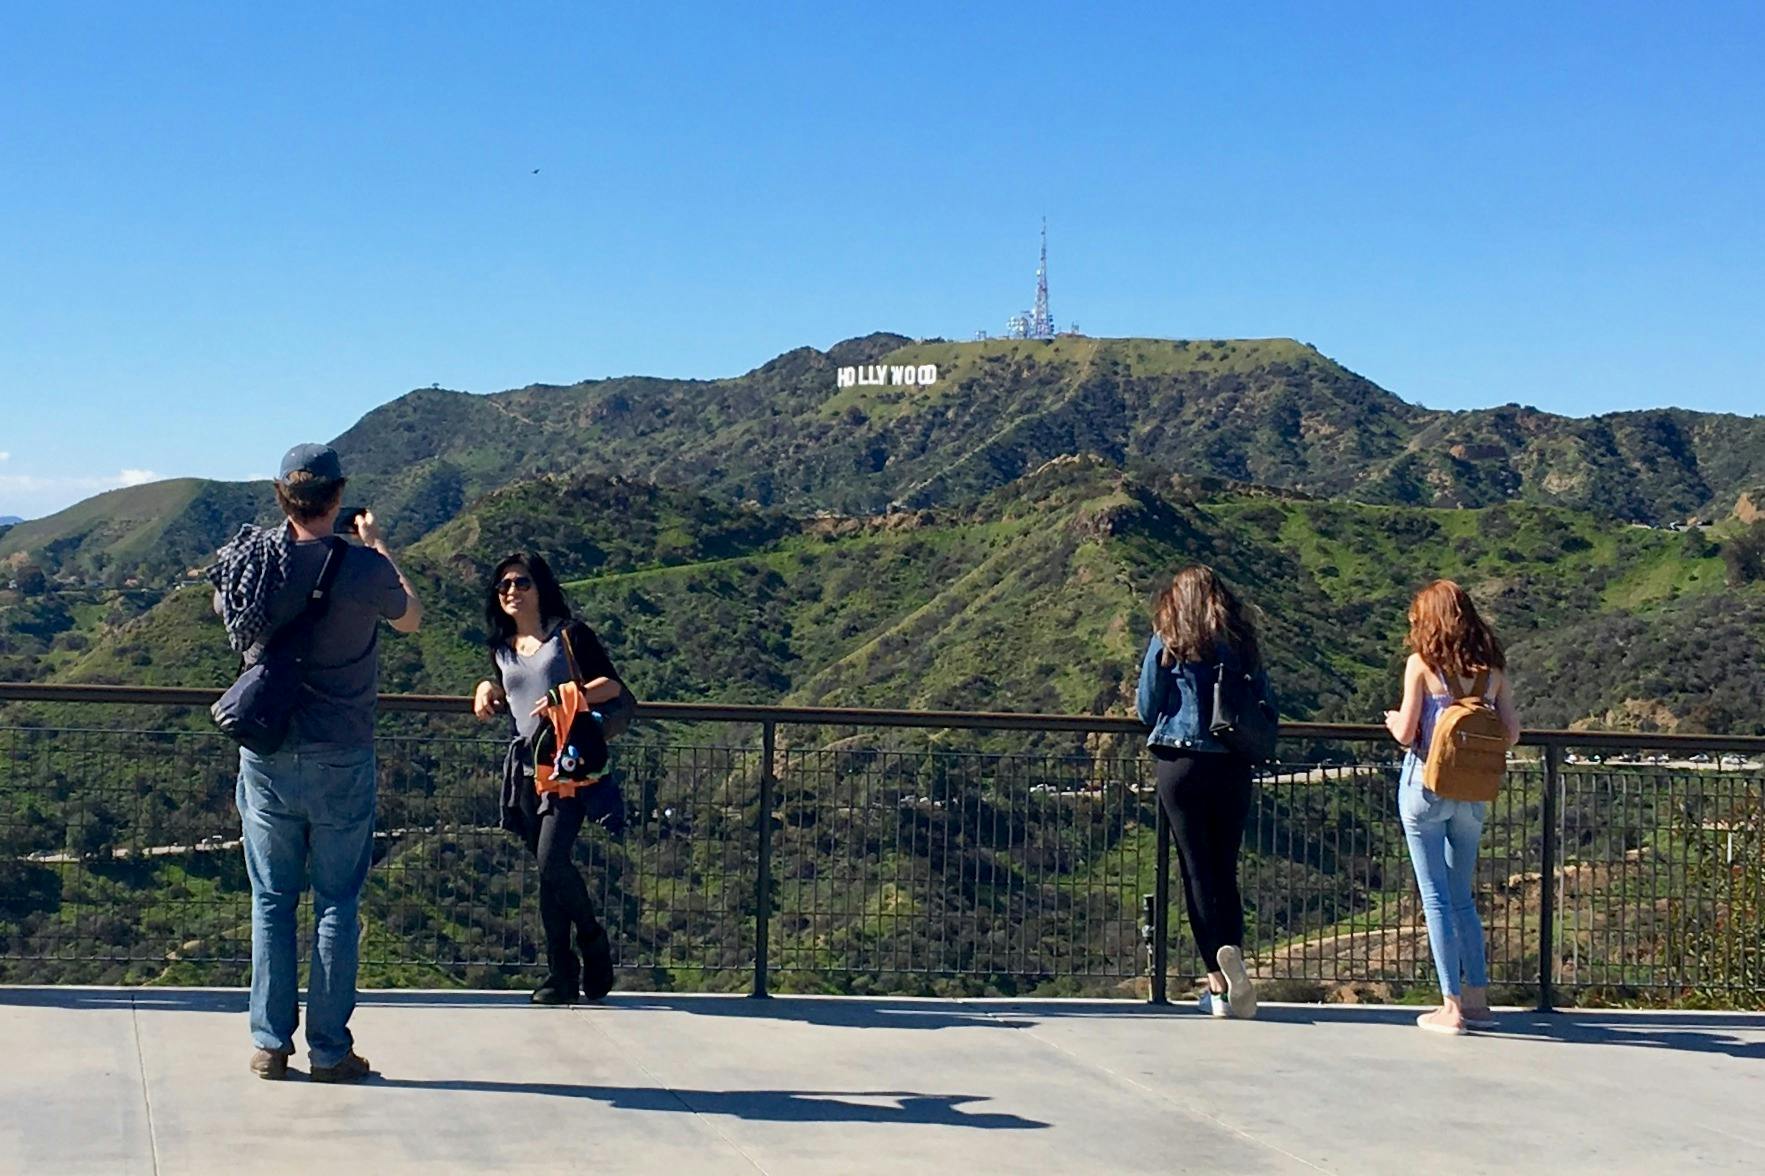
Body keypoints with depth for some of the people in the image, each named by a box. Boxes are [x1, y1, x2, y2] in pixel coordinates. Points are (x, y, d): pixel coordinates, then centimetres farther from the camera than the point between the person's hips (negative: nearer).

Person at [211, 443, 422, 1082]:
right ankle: (330, 1049, 10)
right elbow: (411, 619, 8)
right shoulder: (363, 567, -13)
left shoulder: (250, 559, -5)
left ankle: (270, 1044, 14)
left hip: (267, 757, 2)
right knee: (338, 904, 7)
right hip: (341, 762, -2)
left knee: (271, 902, 11)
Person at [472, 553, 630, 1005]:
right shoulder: (502, 649, 18)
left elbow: (612, 685, -1)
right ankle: (561, 975, 8)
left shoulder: (569, 634, 2)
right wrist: (487, 689, 12)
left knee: (552, 861, -19)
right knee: (546, 870, 5)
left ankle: (592, 940, 4)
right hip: (526, 764, 6)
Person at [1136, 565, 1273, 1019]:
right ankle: (1233, 958, -3)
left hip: (1180, 763, -2)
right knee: (1226, 870, 11)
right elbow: (1267, 707, 9)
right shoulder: (1240, 642, 7)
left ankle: (1218, 980, -6)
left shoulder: (1168, 641, 1)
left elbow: (1147, 709, 2)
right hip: (1232, 766, 2)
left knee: (1197, 869, 1)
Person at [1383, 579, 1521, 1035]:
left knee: (1437, 898, 1)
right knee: (1462, 897, 17)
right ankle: (1477, 999, 18)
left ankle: (1452, 1006, 0)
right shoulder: (1491, 667, 4)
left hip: (1426, 787, -4)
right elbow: (1510, 733, 3)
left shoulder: (1422, 663, -7)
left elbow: (1406, 733, -10)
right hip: (1473, 793, 4)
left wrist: (1392, 720, 12)